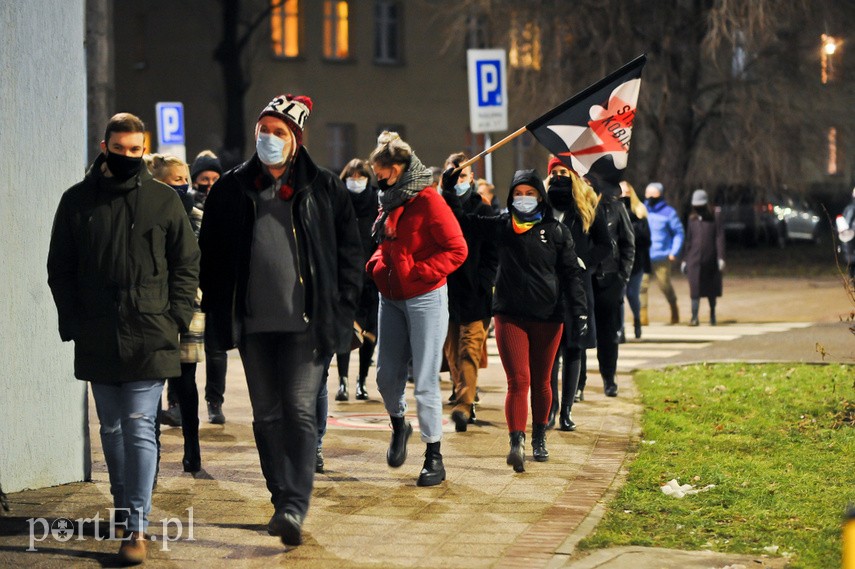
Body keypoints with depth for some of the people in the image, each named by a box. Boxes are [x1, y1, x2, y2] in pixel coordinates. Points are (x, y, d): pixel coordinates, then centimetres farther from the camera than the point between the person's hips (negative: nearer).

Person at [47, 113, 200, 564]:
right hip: (98, 339, 2)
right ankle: (122, 507, 28)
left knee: (139, 429, -8)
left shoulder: (164, 200, 4)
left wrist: (176, 317, -4)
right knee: (112, 429, 13)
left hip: (150, 337, -2)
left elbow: (187, 263, 7)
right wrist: (73, 322, -2)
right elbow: (59, 269, 9)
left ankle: (137, 527, -11)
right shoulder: (77, 201, 6)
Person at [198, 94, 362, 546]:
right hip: (254, 322, 3)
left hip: (305, 322, -3)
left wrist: (341, 312, -2)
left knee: (300, 411, -10)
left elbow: (349, 251, 5)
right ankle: (281, 499, 19)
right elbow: (211, 252, 11)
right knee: (267, 415, 9)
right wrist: (217, 311, 4)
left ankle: (295, 506, -15)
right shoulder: (232, 189, 8)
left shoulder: (324, 189, 2)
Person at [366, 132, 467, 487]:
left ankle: (434, 457, 2)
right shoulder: (390, 201, 12)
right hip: (391, 299, 7)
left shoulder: (427, 201, -13)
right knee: (386, 374, 9)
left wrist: (419, 272, -20)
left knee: (425, 381, -5)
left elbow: (457, 250, -15)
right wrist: (376, 264, 4)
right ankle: (399, 426, 37)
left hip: (425, 299, -7)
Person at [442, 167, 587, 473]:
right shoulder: (501, 227, 7)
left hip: (548, 317, 1)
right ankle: (517, 444, -22)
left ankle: (539, 439, 28)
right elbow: (462, 219, 10)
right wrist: (448, 190, -3)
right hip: (510, 315, -1)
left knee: (540, 383, 11)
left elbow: (571, 274, 3)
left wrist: (579, 312, -5)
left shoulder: (556, 231, 4)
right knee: (518, 381, -12)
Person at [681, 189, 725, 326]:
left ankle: (712, 314, 27)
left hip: (711, 260, -1)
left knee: (711, 289, 10)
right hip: (694, 259, 1)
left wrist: (721, 257, -12)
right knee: (695, 289, -8)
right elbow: (688, 240, 13)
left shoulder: (715, 217, 0)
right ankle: (694, 317, -10)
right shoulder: (692, 219, 9)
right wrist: (684, 259, 10)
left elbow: (720, 238, -4)